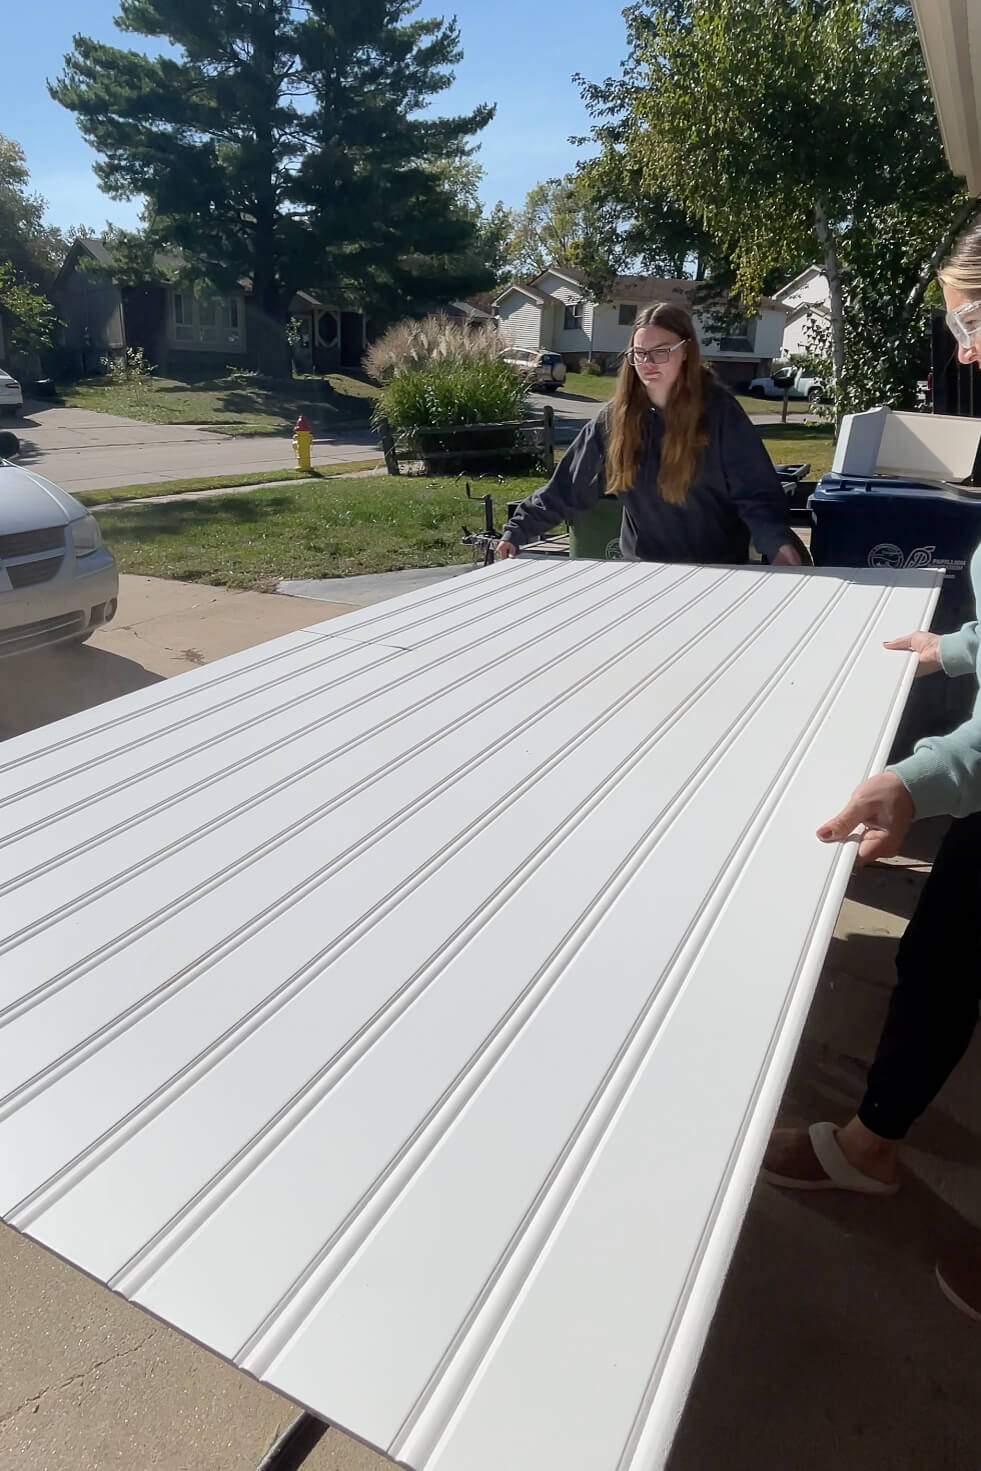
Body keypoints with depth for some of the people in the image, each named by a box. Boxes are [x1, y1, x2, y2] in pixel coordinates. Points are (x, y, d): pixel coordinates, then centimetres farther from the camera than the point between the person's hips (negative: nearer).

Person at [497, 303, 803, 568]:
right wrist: (517, 531, -7)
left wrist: (779, 545, -31)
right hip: (642, 569, 2)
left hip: (716, 570, -2)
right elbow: (567, 486, 0)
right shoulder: (616, 418, -1)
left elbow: (755, 492, -14)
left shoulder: (719, 410, -10)